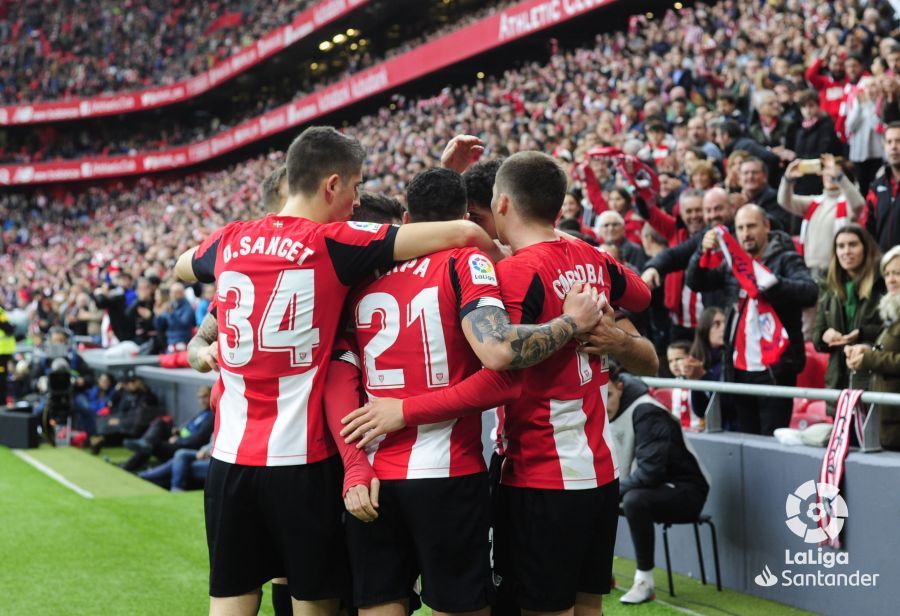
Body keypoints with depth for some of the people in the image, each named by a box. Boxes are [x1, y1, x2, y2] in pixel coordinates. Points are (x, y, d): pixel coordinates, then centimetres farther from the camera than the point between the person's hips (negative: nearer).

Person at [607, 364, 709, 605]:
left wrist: (612, 491, -22)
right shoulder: (606, 412, -1)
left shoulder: (646, 412, -25)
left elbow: (651, 471, -32)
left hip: (684, 490, -8)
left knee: (634, 500, -36)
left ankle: (645, 581, -22)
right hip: (644, 485, 8)